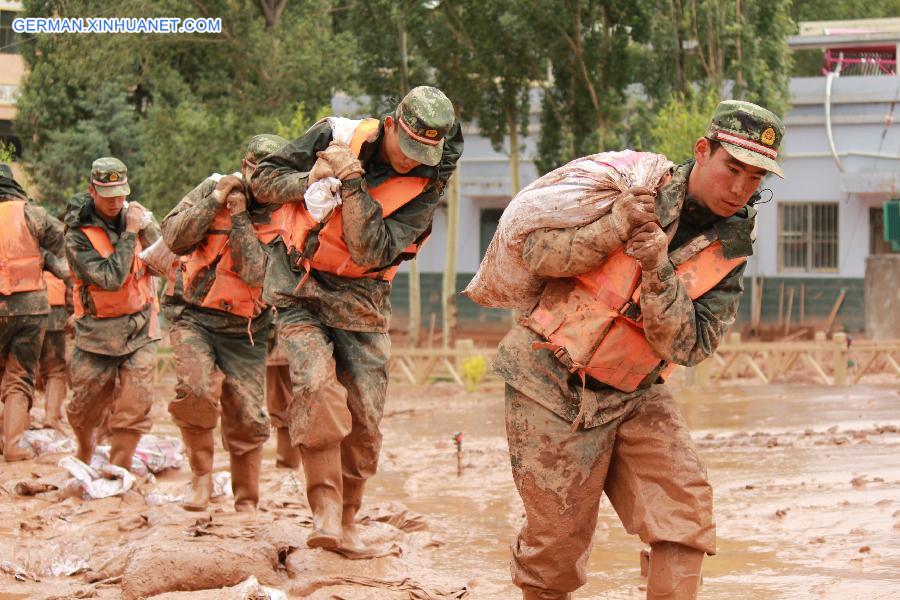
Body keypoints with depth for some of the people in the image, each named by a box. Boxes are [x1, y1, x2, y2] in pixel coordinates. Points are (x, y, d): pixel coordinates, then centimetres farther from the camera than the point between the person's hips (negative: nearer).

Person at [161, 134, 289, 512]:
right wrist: (214, 201, -13)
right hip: (195, 320, -1)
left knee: (247, 420, 2)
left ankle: (246, 503, 19)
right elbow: (174, 238, -7)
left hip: (243, 330, 1)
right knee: (197, 390, -25)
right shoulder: (211, 190, 3)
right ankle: (201, 477, -6)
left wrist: (240, 217, -16)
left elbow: (255, 272, -15)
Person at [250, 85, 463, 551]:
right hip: (299, 290, -2)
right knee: (318, 389, -23)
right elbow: (263, 180, 0)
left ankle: (346, 521, 16)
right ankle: (325, 510, -23)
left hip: (359, 303, 2)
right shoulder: (338, 136, -8)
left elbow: (372, 253, -19)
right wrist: (310, 181, -19)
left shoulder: (426, 185, -8)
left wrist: (352, 185, -27)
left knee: (364, 418, 0)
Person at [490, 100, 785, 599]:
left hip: (634, 393, 3)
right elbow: (536, 254, -9)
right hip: (553, 384, -3)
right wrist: (613, 229, -23)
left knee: (685, 503, -16)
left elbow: (689, 346, -10)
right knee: (559, 535, 0)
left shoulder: (729, 253, 0)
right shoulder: (631, 185, -7)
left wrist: (658, 271, -23)